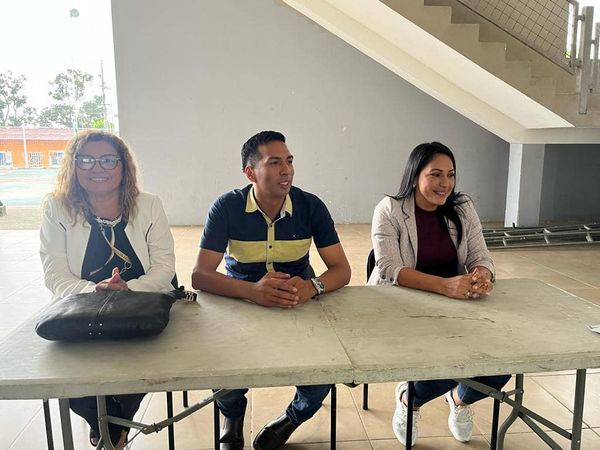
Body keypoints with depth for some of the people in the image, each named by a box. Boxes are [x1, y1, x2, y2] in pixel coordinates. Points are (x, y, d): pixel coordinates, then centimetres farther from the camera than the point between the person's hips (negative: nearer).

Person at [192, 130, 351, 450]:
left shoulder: (311, 206, -9)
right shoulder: (227, 207, -13)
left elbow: (341, 270, -9)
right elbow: (199, 276, -20)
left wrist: (312, 287, -34)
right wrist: (252, 290, -39)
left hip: (301, 305, 1)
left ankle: (295, 415, 16)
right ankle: (233, 416, 14)